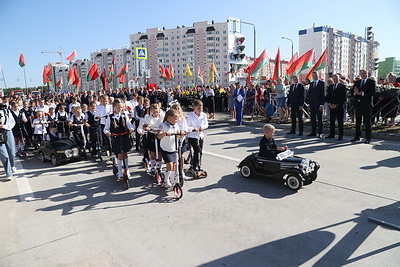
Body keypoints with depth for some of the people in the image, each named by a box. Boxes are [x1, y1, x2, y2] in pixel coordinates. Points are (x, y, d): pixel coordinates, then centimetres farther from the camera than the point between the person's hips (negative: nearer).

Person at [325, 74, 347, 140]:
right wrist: (329, 104, -3)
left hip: (339, 106, -5)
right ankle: (332, 134, 12)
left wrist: (337, 105, -13)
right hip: (331, 106, 5)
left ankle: (341, 135, 2)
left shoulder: (342, 86, 0)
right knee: (331, 121, 5)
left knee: (340, 122, -2)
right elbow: (327, 96, 14)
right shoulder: (330, 87, 16)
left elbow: (343, 97, -7)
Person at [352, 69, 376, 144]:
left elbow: (373, 93, -10)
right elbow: (353, 91, 13)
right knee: (358, 121, 9)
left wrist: (362, 93, -18)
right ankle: (357, 136, 17)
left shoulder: (371, 82, 1)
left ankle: (368, 138, 3)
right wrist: (355, 93, -9)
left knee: (367, 121, -2)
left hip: (366, 104, -5)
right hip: (358, 103, 5)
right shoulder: (357, 82, 17)